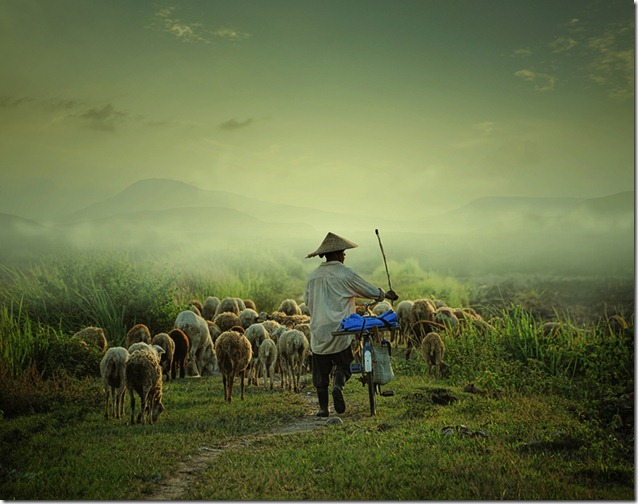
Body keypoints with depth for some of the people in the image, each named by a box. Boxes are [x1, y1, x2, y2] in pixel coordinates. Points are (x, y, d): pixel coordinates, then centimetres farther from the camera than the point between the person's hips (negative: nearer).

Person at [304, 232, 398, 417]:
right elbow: (371, 292, 2)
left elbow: (307, 300, 19)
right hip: (339, 331, -3)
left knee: (321, 371, 10)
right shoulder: (345, 274, -6)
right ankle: (338, 385, -16)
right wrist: (386, 294, 22)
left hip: (318, 331, 3)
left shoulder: (313, 276, 6)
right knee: (344, 365, 12)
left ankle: (323, 407, 9)